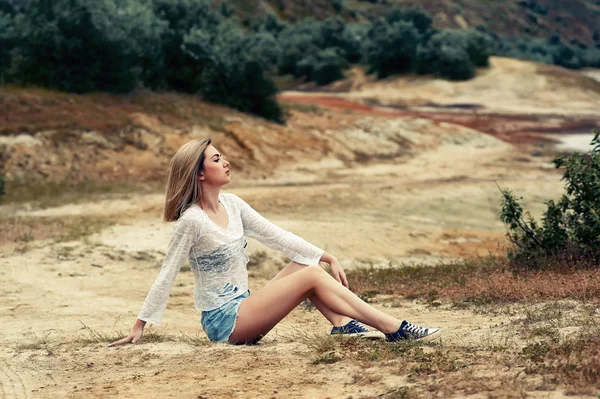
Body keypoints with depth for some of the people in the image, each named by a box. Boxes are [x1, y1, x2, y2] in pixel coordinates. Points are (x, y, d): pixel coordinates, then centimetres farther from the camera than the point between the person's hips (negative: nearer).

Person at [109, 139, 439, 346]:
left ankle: (342, 324, -17)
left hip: (244, 308, 8)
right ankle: (394, 329, -21)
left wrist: (327, 257, 0)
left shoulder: (232, 204, 5)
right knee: (312, 276, -18)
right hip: (223, 321, -8)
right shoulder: (191, 221, -18)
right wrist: (140, 326, -10)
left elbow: (276, 236, 7)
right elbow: (166, 275, -13)